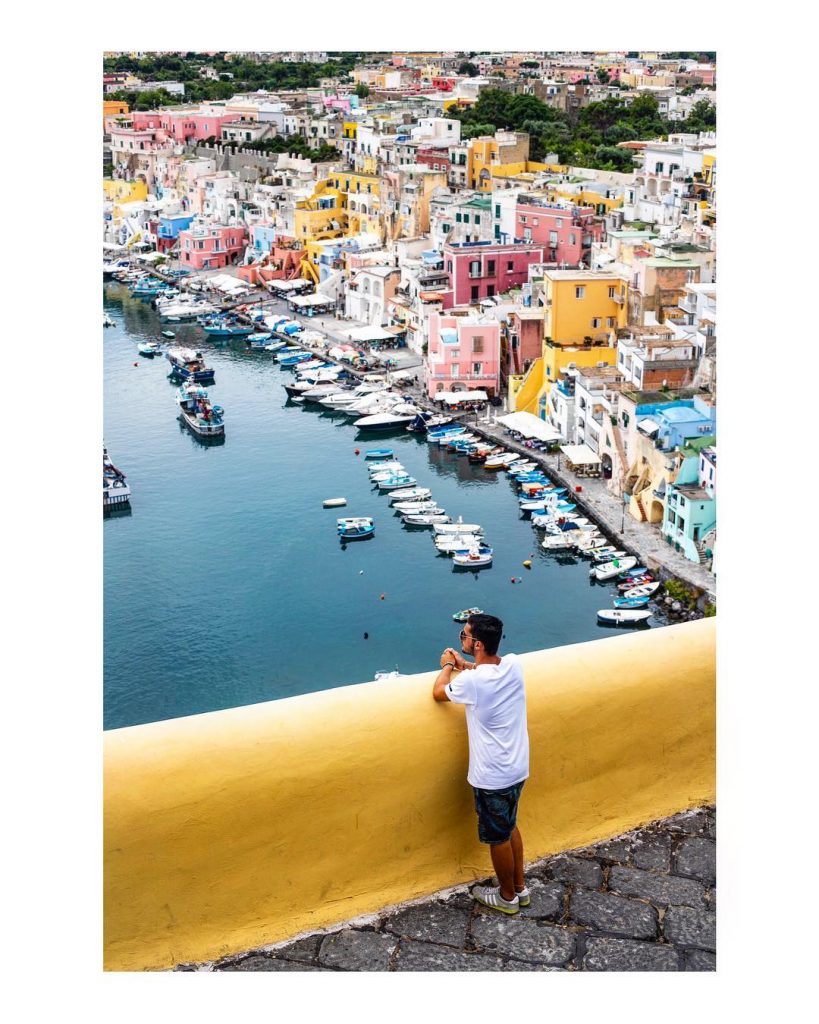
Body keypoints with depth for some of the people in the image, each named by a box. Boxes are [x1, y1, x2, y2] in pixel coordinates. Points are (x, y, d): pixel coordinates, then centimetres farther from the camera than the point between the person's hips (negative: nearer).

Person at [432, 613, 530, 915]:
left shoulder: (472, 682, -27)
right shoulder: (513, 664, -9)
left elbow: (438, 692, -4)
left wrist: (448, 667, 12)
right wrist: (466, 665, 16)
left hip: (492, 776, -7)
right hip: (516, 768, 7)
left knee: (498, 838, 13)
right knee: (509, 828, 26)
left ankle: (507, 897, 31)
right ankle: (519, 887, 40)